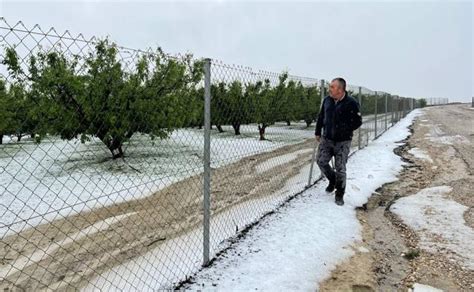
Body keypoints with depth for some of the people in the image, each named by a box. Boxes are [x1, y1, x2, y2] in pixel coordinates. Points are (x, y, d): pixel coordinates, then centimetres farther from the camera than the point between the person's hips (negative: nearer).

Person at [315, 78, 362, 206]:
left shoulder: (351, 103, -14)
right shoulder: (327, 100, 1)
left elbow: (357, 121, -9)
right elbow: (321, 117, 13)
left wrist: (344, 130, -15)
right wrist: (318, 132, 13)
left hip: (342, 142, -5)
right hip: (326, 139, 5)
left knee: (340, 168, 0)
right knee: (321, 161, 4)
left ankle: (339, 195, 17)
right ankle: (332, 180, 33)